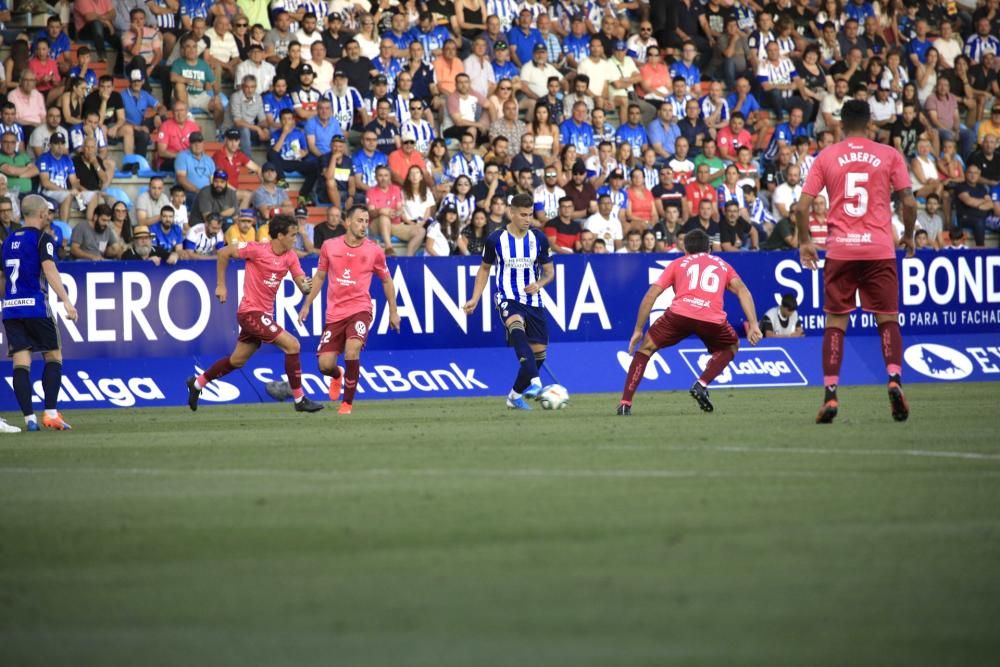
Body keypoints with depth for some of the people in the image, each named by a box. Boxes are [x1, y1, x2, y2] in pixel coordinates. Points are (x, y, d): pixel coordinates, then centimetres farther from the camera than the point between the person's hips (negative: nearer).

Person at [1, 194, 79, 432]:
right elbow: (49, 269, -18)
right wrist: (66, 301, -24)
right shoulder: (43, 239, -4)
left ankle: (29, 418, -6)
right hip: (35, 307, -5)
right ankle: (51, 413, -2)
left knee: (21, 362, 1)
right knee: (53, 357, 6)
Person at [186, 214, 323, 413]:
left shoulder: (290, 257, 2)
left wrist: (305, 285, -24)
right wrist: (221, 285, -5)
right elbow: (223, 253, -8)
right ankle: (299, 399, -10)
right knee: (292, 345, -15)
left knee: (237, 360, 19)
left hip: (264, 313, 8)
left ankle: (197, 383, 36)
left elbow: (301, 282, 0)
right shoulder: (258, 250, -17)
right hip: (251, 312, -8)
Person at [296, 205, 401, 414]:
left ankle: (348, 402, -10)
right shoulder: (330, 246, 0)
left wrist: (393, 311, 11)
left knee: (352, 350, -28)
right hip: (334, 313, 2)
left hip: (360, 309, -2)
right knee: (325, 364, -5)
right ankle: (337, 375, 37)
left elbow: (386, 280, 11)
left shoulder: (374, 250, -2)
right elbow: (319, 276, 15)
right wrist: (307, 304, 12)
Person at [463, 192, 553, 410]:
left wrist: (539, 284, -11)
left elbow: (549, 271, 11)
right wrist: (475, 299, 5)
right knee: (517, 326, -36)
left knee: (539, 351, 0)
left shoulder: (539, 238, 1)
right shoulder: (496, 239, -3)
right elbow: (485, 269, 12)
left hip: (533, 300, 4)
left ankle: (515, 395, 22)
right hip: (507, 298, -4)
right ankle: (535, 383, -51)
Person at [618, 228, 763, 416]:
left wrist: (638, 330, 22)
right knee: (731, 347, 31)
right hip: (713, 320, 0)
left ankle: (625, 404, 9)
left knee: (646, 347, 20)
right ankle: (702, 385, 9)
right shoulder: (722, 265, 29)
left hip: (679, 315, 0)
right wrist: (753, 325, 4)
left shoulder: (677, 263, 26)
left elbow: (651, 295, 17)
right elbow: (742, 290, 12)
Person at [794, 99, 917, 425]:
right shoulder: (890, 155, 3)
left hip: (839, 251, 1)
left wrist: (805, 242, 14)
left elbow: (802, 206, 1)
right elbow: (909, 203, -2)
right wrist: (908, 236, 14)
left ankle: (830, 394, -2)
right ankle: (894, 379, -17)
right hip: (880, 249, -1)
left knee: (835, 322, 6)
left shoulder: (826, 157, 5)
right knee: (888, 318, 5)